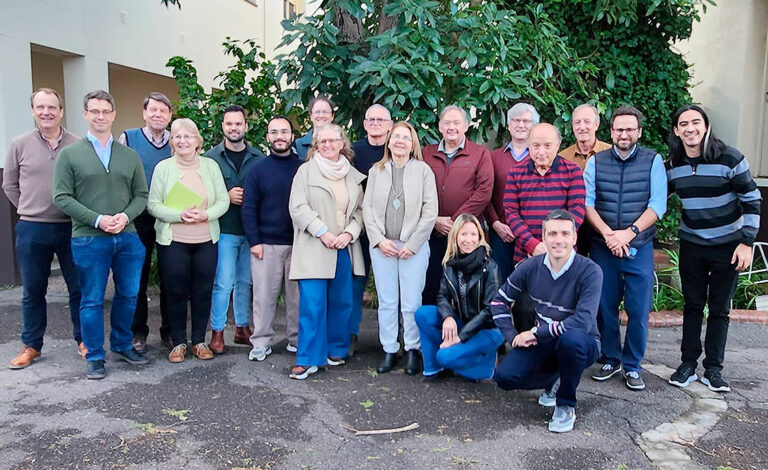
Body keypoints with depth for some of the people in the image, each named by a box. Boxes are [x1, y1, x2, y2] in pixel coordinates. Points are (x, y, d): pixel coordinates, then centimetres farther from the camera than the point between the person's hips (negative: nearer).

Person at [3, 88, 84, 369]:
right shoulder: (19, 145, 2)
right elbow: (9, 185, 12)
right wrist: (30, 209, 6)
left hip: (71, 228, -1)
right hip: (31, 230, 1)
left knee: (79, 288, 6)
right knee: (33, 291, 12)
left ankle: (83, 340, 21)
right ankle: (31, 345, 25)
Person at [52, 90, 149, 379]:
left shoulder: (130, 156, 10)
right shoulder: (69, 154, 2)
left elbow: (141, 195, 8)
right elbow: (62, 197, -4)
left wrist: (125, 216, -11)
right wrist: (98, 220, -15)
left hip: (127, 237, 3)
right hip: (88, 240, -3)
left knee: (128, 296, 11)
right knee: (92, 300, 5)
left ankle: (122, 345, 30)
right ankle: (95, 357, 18)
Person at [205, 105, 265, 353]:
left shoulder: (258, 157, 6)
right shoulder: (211, 157, 0)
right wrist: (226, 196, -12)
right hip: (224, 230, -2)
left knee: (245, 281, 12)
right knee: (223, 283, -3)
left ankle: (243, 327, 25)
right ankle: (217, 331, 11)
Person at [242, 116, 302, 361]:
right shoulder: (258, 169, 4)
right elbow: (249, 208, 0)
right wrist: (254, 241, -7)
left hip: (298, 243, 1)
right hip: (266, 244, 0)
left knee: (297, 294, 7)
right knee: (264, 294, 4)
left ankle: (297, 339, 20)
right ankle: (261, 342, 15)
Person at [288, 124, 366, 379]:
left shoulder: (353, 175, 14)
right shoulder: (306, 171, 4)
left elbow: (360, 210, 11)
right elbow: (298, 207, -5)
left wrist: (349, 233, -6)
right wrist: (323, 232, -13)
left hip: (344, 248, 4)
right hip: (314, 248, -3)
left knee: (342, 302, 9)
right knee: (312, 304, -7)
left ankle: (336, 350, 26)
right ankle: (308, 359, 1)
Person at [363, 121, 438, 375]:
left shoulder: (423, 170, 2)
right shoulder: (376, 171, 10)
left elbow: (430, 211, -2)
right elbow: (367, 207, 7)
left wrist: (412, 244, -8)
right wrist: (379, 240, -5)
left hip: (414, 247, -2)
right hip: (382, 246, 3)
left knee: (411, 303, -1)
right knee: (386, 302, 7)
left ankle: (413, 350, 14)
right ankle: (389, 351, 18)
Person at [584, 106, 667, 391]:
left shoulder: (653, 161, 2)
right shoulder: (595, 162, 5)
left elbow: (658, 204, -5)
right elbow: (586, 203, -1)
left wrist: (629, 233, -16)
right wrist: (608, 234, -15)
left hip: (639, 248, -1)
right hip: (602, 248, 1)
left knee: (638, 310, 2)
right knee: (605, 307, 7)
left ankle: (633, 366, 18)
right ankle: (611, 360, 24)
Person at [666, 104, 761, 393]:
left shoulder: (730, 158, -14)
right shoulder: (672, 164, -3)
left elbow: (752, 200, -10)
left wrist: (747, 242, -13)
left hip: (728, 246, -2)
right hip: (691, 244, 3)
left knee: (719, 309, 6)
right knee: (692, 305, 9)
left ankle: (713, 369, 17)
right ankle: (688, 364, 19)